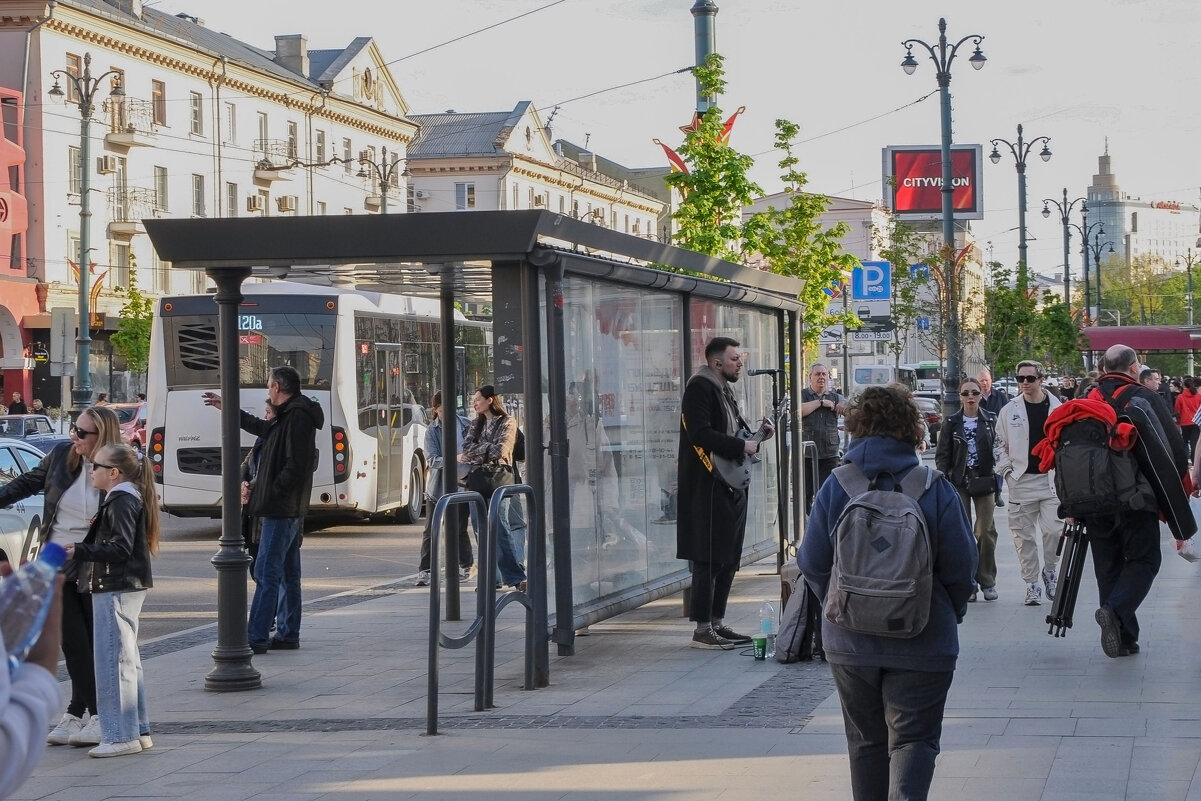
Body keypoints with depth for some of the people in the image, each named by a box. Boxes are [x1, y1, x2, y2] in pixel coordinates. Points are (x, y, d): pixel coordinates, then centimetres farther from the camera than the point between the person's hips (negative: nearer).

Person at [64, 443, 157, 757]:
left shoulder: (121, 502, -15)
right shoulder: (129, 498, 16)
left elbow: (120, 549, -23)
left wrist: (78, 552, -25)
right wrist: (82, 549, 16)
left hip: (116, 590, -11)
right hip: (128, 587, 11)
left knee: (113, 660, -9)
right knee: (127, 660, 15)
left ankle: (121, 736, -8)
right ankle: (138, 731, 21)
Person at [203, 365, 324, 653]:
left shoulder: (297, 418, -17)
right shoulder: (289, 417, 15)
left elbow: (296, 466, -24)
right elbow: (261, 427, 35)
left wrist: (270, 493, -18)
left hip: (280, 510, -11)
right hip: (291, 510, 11)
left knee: (266, 573, -10)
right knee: (288, 574, 13)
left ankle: (256, 638, -11)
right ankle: (288, 634, 19)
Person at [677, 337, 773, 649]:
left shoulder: (724, 390, 19)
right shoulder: (700, 387, -11)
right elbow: (700, 434, -22)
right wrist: (741, 446, -18)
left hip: (731, 487, 10)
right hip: (708, 488, -10)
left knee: (728, 560, 12)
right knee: (708, 560, -8)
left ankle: (717, 624, 18)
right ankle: (702, 630, -6)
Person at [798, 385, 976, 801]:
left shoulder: (836, 487, -6)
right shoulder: (936, 489, -9)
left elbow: (811, 563, -1)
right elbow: (960, 566, -6)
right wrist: (950, 612, 13)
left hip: (850, 642, 2)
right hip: (922, 642, -2)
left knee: (866, 740, 16)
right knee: (913, 737, 1)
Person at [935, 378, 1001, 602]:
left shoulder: (990, 420, 5)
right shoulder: (952, 423, 3)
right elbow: (942, 455, 3)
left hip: (984, 481, 0)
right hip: (959, 482, 0)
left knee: (985, 531, -2)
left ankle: (987, 581, 8)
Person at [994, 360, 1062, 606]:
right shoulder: (1010, 410, 5)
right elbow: (1000, 444, 10)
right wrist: (1007, 470, 0)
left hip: (1051, 479, -2)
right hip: (1021, 482, 2)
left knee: (1053, 529, -10)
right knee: (1024, 536, 3)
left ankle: (1050, 570, 17)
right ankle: (1032, 584, 14)